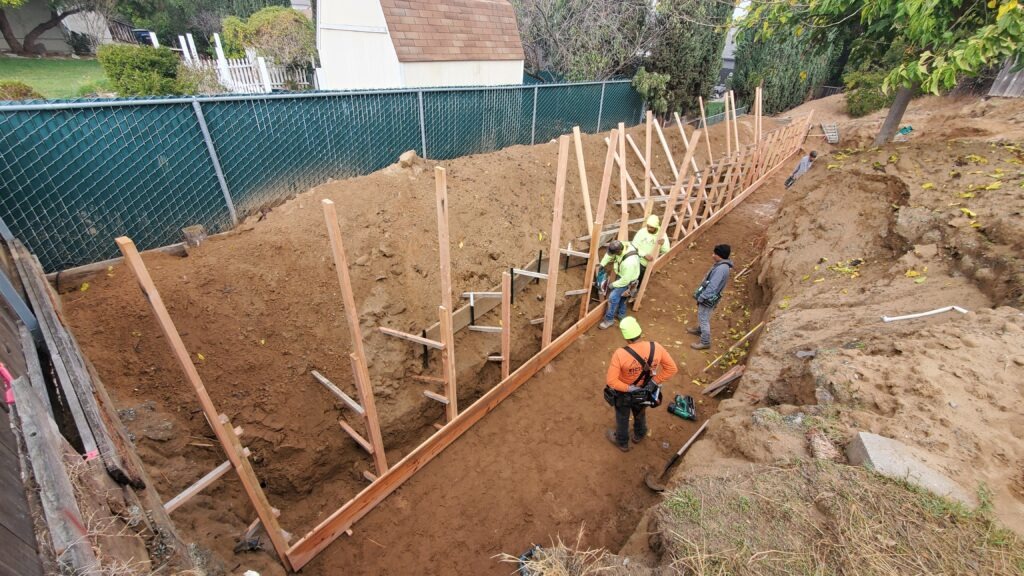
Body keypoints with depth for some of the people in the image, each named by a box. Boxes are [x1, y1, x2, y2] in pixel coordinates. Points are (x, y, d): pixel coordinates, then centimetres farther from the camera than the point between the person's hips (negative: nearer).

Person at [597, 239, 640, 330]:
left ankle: (609, 320, 19)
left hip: (627, 280, -8)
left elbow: (625, 280, -31)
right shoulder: (623, 244, -23)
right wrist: (602, 264, -10)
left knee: (613, 298, -1)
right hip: (621, 275, 8)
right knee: (621, 296, 25)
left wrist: (613, 285, -16)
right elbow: (609, 254, -3)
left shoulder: (629, 263, -45)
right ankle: (621, 314, 47)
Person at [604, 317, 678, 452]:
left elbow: (610, 381, -33)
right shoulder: (656, 348, -25)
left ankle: (622, 442, 52)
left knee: (622, 418, 26)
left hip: (624, 393, -3)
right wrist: (654, 381, -10)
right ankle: (639, 435, 62)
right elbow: (672, 368, -13)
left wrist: (628, 388, -20)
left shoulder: (620, 354, -36)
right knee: (640, 413, 34)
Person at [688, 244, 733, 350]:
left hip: (708, 298, -10)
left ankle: (705, 342, 13)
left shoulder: (721, 268, -29)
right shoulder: (720, 264, 3)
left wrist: (701, 297, -21)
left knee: (704, 319, 1)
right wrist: (700, 294, 19)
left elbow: (712, 286, -28)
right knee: (701, 316, 28)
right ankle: (699, 330, 49)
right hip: (708, 296, 10)